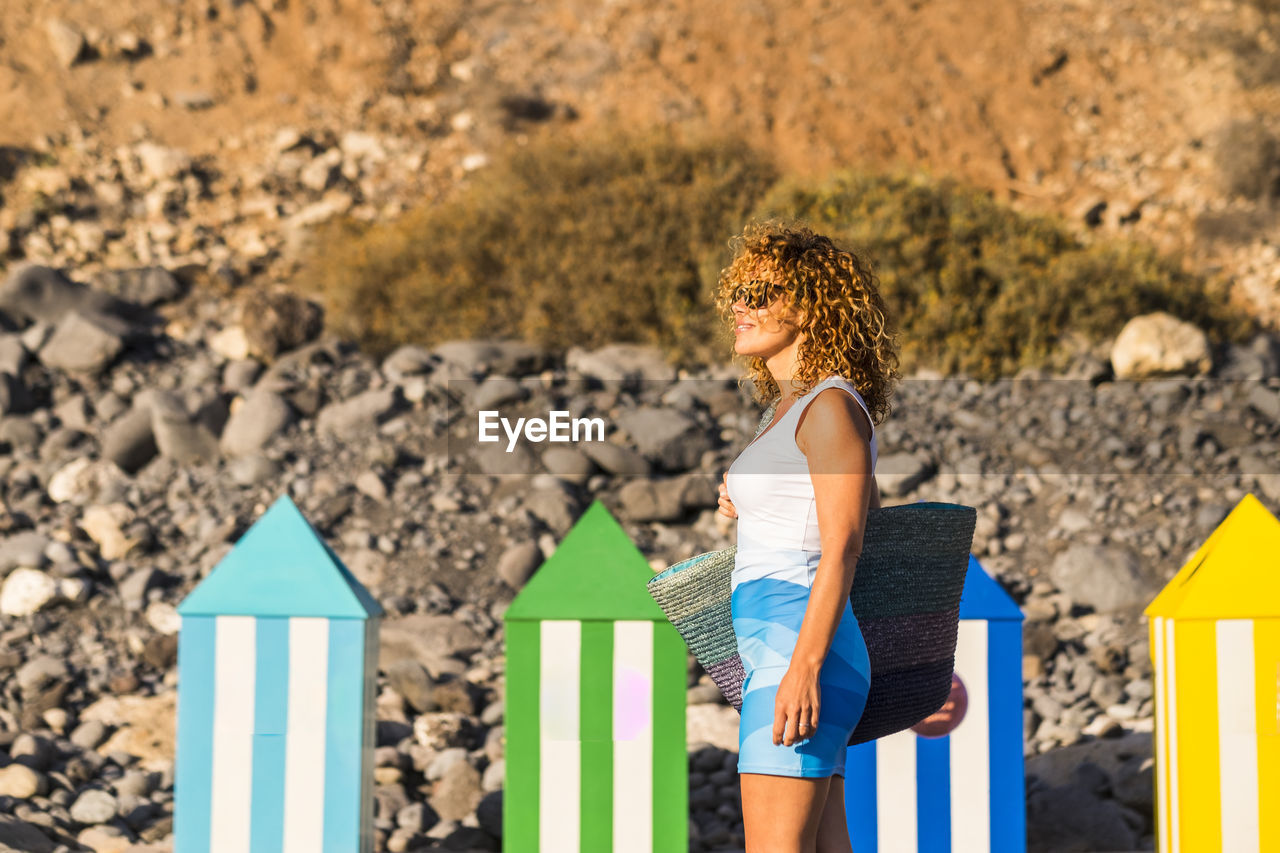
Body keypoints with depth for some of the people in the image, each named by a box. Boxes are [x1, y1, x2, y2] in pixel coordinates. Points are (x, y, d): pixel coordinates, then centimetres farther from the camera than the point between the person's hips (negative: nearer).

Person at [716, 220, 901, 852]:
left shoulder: (832, 406, -11)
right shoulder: (794, 405, 17)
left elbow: (842, 549, -18)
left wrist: (805, 665, -24)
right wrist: (751, 507, 16)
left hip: (800, 649, -10)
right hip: (776, 654, 10)